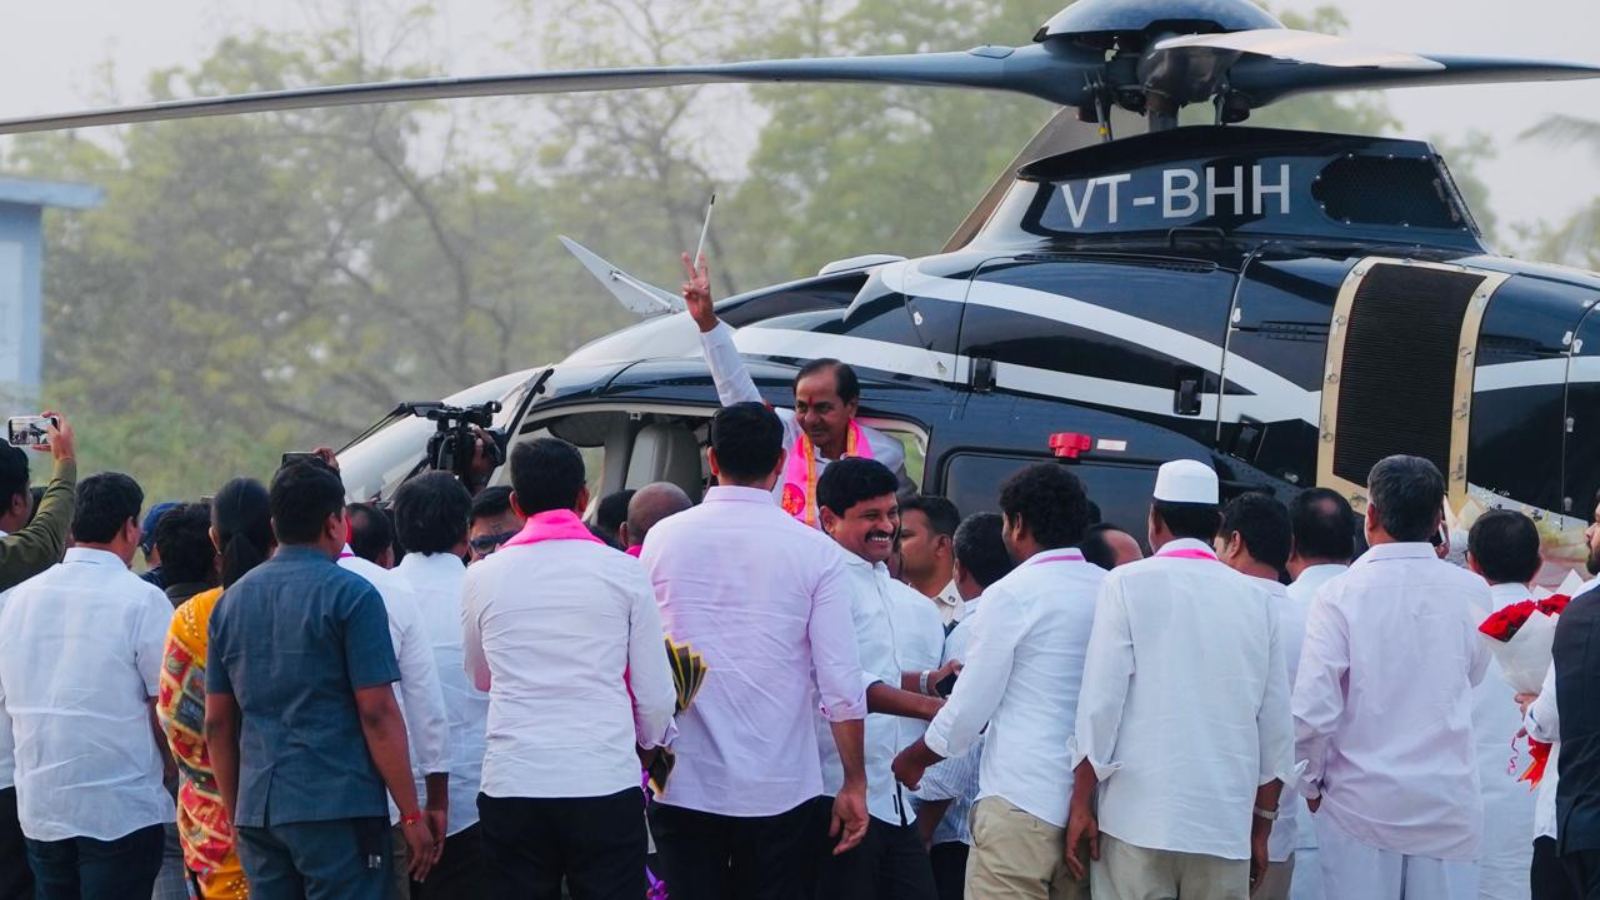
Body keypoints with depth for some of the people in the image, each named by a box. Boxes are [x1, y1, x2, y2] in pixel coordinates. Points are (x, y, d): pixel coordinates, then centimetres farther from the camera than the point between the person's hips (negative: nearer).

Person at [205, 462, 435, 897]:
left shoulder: (232, 601, 12)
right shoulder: (351, 595, -6)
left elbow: (217, 723, 14)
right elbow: (378, 714, -11)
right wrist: (411, 815, -7)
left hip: (257, 810, 6)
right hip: (338, 808, -6)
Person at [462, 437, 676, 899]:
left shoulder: (483, 577, 6)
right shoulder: (623, 572, 1)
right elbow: (655, 693, 4)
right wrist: (650, 743, 24)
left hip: (511, 787, 1)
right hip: (606, 786, -1)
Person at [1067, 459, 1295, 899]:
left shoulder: (1128, 585, 0)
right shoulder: (1255, 599, 9)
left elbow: (1102, 702, -5)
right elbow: (1276, 724, 10)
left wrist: (1081, 805, 1)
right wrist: (1261, 826, 17)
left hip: (1139, 816, -3)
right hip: (1226, 822, 3)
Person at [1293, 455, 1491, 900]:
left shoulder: (1340, 595, -10)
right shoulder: (1471, 593, -3)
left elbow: (1313, 710, -12)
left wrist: (1310, 783, 3)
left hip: (1362, 803, -2)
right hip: (1449, 805, 2)